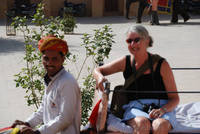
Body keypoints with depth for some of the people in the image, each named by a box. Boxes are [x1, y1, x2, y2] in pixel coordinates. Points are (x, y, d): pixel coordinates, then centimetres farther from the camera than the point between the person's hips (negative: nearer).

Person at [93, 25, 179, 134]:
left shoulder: (161, 64, 1)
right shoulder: (125, 62, 8)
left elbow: (174, 98, 3)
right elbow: (97, 70, 20)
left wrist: (162, 110, -19)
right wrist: (100, 77, -6)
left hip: (161, 108, -1)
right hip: (135, 108, 1)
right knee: (142, 123, -35)